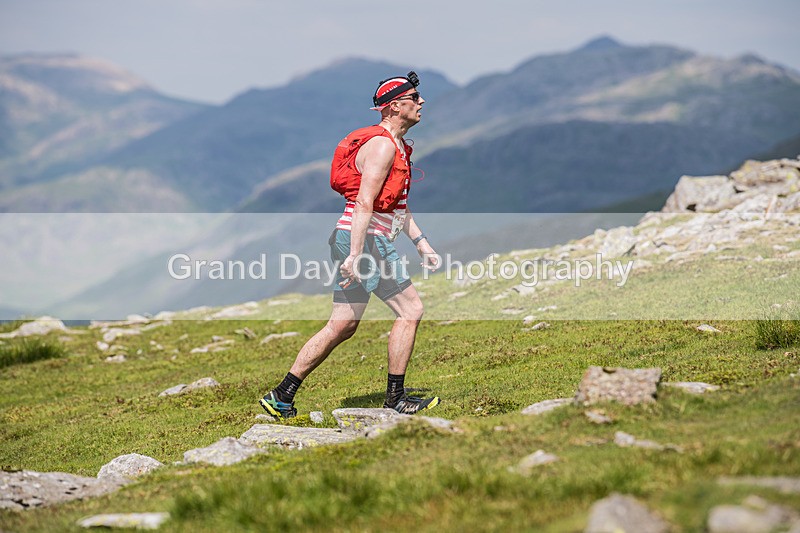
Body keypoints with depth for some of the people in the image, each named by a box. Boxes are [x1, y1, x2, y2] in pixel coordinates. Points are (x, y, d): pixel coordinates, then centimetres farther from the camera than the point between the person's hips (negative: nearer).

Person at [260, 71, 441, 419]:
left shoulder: (397, 147, 21)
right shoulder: (382, 145, -12)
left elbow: (399, 206, 29)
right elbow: (364, 203, -20)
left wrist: (422, 243, 23)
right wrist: (355, 255, -25)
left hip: (355, 240, 10)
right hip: (365, 239, -10)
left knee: (342, 326, 9)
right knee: (410, 311, -4)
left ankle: (281, 397, 10)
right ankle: (395, 398, 2)